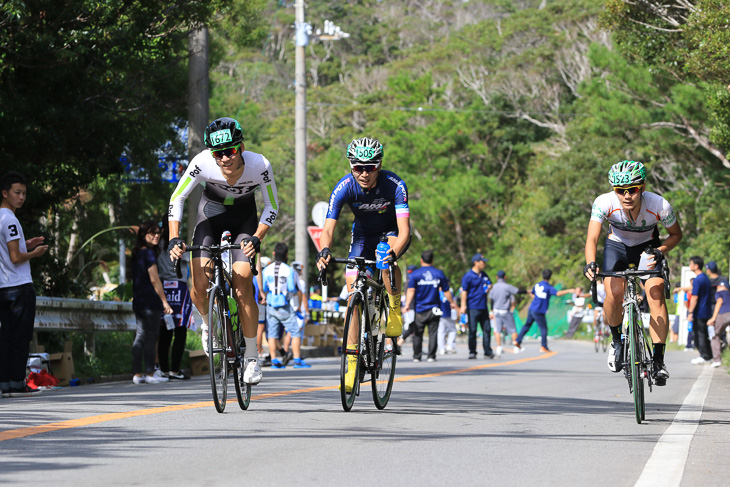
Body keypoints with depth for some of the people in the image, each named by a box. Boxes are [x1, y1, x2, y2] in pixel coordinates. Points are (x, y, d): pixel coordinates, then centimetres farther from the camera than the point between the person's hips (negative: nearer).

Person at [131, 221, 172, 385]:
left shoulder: (137, 253, 15)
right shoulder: (149, 253, -12)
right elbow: (154, 280, -15)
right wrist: (164, 301, -13)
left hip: (138, 302, 9)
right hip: (150, 302, -9)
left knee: (140, 337, 8)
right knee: (151, 336, -5)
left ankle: (137, 373, 7)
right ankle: (150, 373, -5)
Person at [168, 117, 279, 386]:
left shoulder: (260, 165, -29)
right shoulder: (202, 163, -30)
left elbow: (272, 207, -15)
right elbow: (177, 199, -17)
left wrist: (256, 238, -30)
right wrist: (174, 238, -28)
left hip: (244, 219, -1)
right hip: (211, 215, 1)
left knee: (242, 287, -18)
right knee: (200, 286, -16)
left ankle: (252, 357, -3)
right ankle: (208, 323, 19)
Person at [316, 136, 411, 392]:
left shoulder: (395, 185, -32)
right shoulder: (344, 187, -26)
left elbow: (404, 229, -39)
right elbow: (328, 228, -30)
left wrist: (393, 254, -59)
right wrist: (324, 251, -51)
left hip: (392, 233, -2)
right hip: (363, 234, 2)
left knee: (386, 255, -38)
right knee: (353, 294, -10)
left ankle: (395, 309, -13)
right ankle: (352, 364, -6)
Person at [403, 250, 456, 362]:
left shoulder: (415, 274, -1)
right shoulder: (439, 273, 4)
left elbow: (411, 291, -11)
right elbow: (446, 291, 9)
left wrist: (407, 305, -15)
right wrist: (452, 302, 23)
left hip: (420, 309, -1)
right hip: (434, 309, 1)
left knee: (418, 334, 6)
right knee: (433, 333, 3)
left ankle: (416, 356, 7)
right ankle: (431, 356, -2)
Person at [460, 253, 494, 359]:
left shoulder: (484, 275, 15)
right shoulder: (468, 276, -6)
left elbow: (490, 283, 32)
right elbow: (464, 291, -10)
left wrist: (489, 287, 7)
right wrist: (463, 306, -17)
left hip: (483, 307, 7)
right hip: (473, 308, -7)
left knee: (487, 329, 4)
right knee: (472, 330, -4)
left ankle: (488, 352, 8)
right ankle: (472, 352, 2)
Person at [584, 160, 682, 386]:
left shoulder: (659, 205, -30)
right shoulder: (604, 203, -32)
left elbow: (676, 234, -11)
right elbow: (592, 238, -36)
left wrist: (659, 251, -30)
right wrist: (590, 263, -56)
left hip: (648, 246, 0)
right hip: (617, 246, 0)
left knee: (656, 293, -22)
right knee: (614, 293, -24)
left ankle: (659, 360, -14)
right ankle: (616, 341, 5)